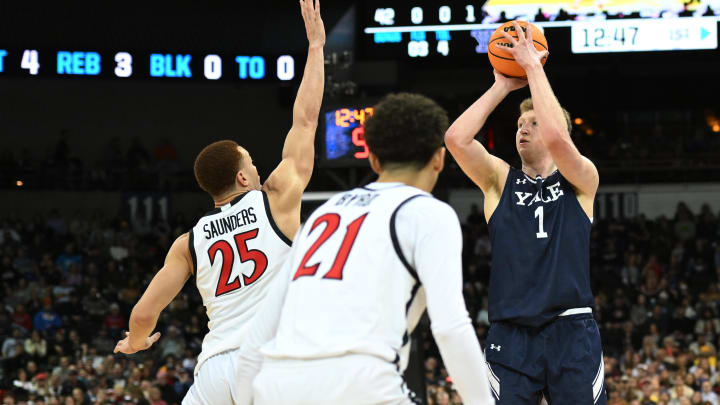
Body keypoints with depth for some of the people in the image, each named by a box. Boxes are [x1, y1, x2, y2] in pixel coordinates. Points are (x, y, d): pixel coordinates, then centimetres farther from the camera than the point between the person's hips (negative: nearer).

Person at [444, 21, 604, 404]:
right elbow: (456, 138, -4)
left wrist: (533, 66, -7)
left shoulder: (581, 181, 7)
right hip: (511, 333, 1)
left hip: (571, 330, -1)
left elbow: (555, 138, -14)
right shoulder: (500, 180, 13)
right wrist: (502, 86, 2)